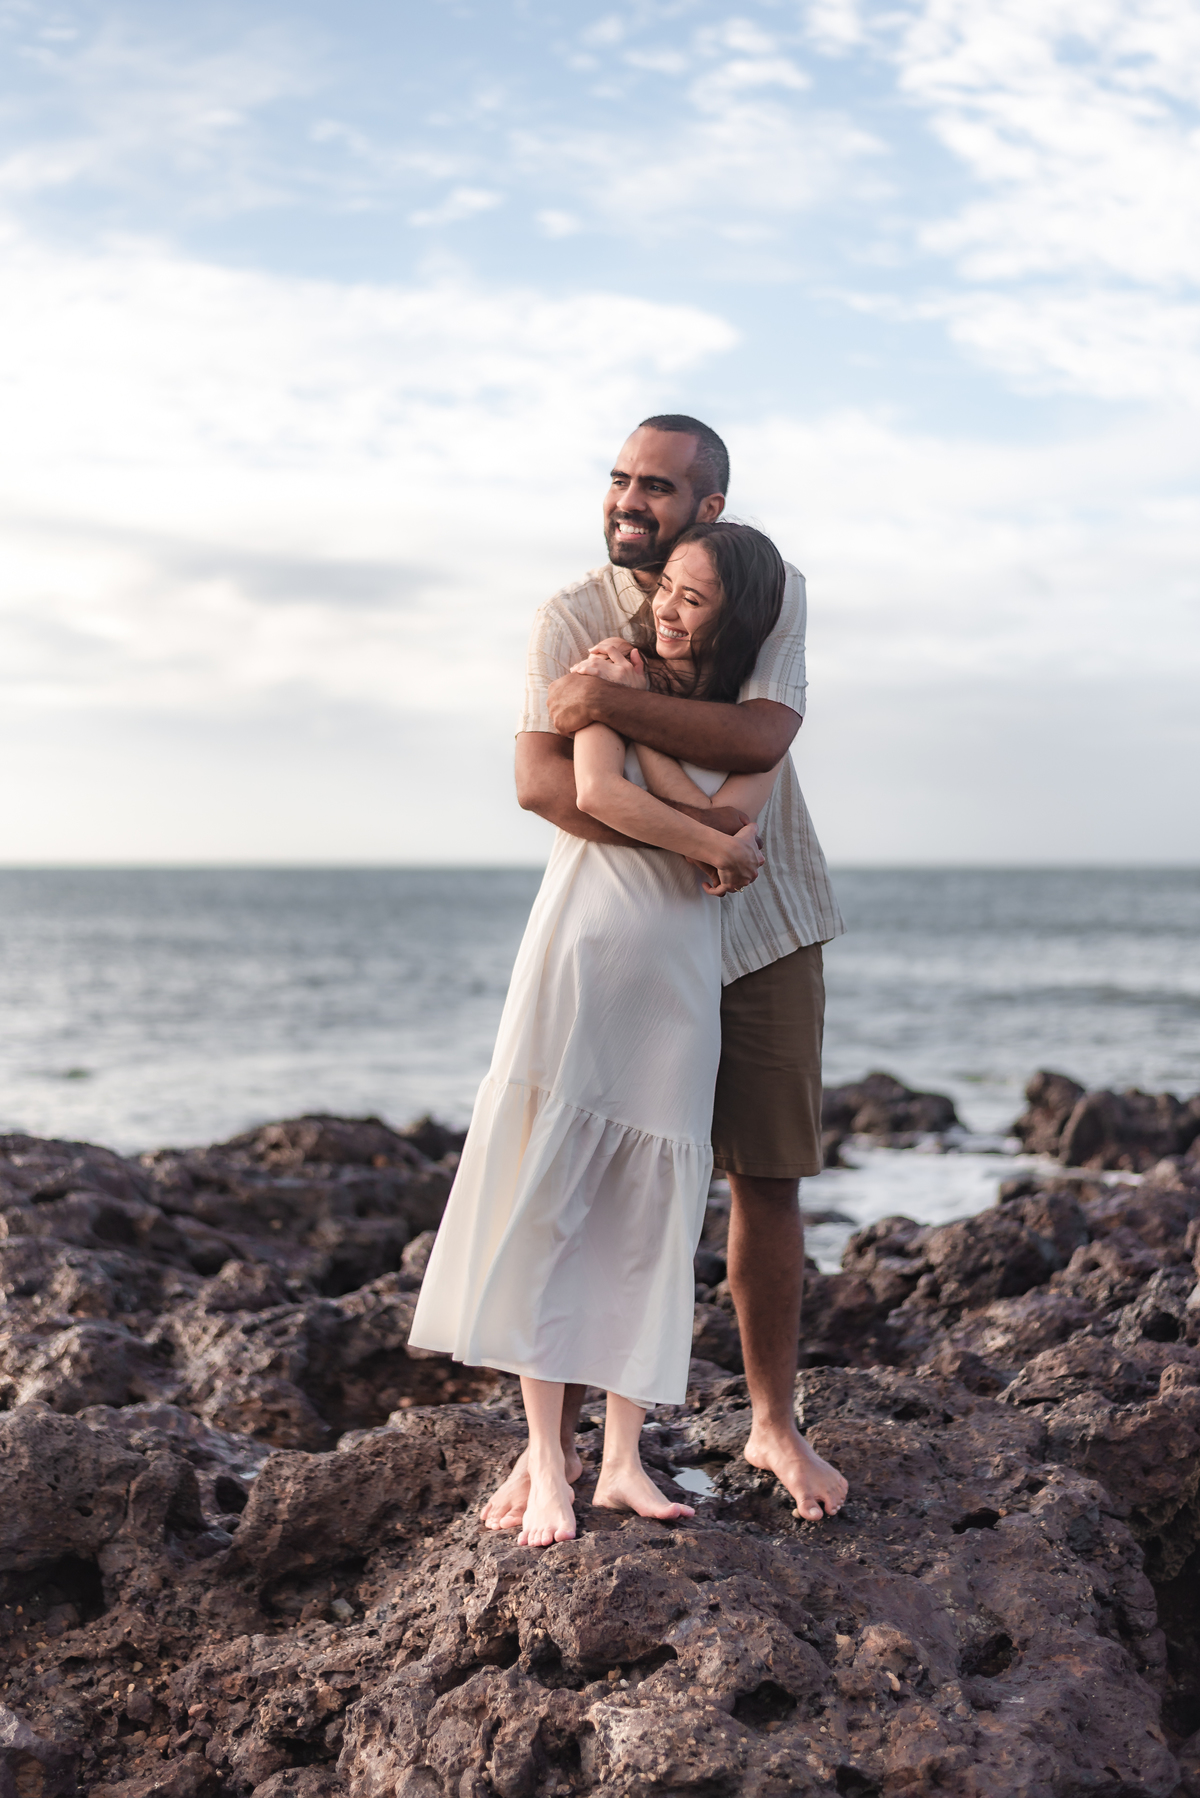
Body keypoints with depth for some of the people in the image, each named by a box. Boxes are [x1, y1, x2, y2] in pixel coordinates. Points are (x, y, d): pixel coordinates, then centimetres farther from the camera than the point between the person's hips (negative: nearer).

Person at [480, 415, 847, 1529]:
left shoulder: (772, 592, -5)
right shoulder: (571, 617, -7)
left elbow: (761, 737, -23)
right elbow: (537, 777, -22)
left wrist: (609, 699, -27)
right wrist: (686, 830, -32)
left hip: (763, 934, 1)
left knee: (768, 1179, 6)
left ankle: (773, 1423, 22)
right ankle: (555, 1439, 10)